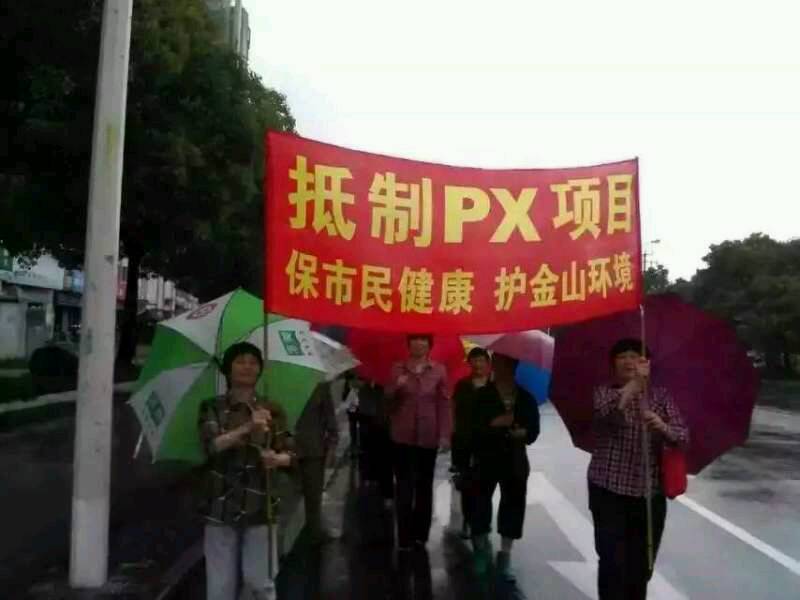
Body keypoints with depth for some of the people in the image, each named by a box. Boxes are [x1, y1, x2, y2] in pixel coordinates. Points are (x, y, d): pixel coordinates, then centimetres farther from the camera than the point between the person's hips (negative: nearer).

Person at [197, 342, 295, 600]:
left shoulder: (272, 410, 5)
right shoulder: (212, 408, 2)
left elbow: (290, 456, 3)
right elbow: (211, 445, -15)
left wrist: (277, 459, -20)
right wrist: (248, 428, -29)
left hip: (259, 506, 0)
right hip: (221, 506, 0)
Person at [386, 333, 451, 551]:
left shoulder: (439, 370, 0)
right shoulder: (398, 368, 2)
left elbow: (444, 403, -1)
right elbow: (387, 398, 2)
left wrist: (445, 434, -6)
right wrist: (396, 386, -19)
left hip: (428, 436, 0)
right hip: (402, 435, 0)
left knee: (424, 485, 11)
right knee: (403, 486, 0)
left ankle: (420, 534, 23)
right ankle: (404, 537, 7)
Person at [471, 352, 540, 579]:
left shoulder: (526, 397, 7)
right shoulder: (483, 395, -3)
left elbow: (534, 429, 8)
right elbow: (473, 427, -9)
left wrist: (524, 433, -13)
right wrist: (494, 423, -24)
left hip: (515, 460, 3)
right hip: (486, 459, -2)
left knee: (513, 504, 2)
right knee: (481, 501, 1)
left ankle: (505, 554, 16)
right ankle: (481, 550, 24)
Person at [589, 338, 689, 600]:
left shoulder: (660, 396, 8)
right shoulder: (603, 392, 1)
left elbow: (683, 436, -2)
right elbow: (605, 412, -23)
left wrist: (663, 427, -23)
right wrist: (634, 384, -34)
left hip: (650, 492, 3)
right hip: (608, 491, -2)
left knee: (642, 566, 11)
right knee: (612, 562, -7)